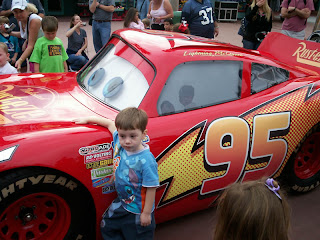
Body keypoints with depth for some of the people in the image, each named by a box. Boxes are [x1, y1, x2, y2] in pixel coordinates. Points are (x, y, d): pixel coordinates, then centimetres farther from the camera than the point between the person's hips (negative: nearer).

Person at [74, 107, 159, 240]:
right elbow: (110, 123, 5)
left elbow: (151, 188, -24)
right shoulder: (119, 143, -13)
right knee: (107, 228, 22)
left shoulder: (146, 161, -32)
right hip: (121, 203, 7)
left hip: (138, 212, -7)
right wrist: (88, 119, 10)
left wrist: (146, 213, -18)